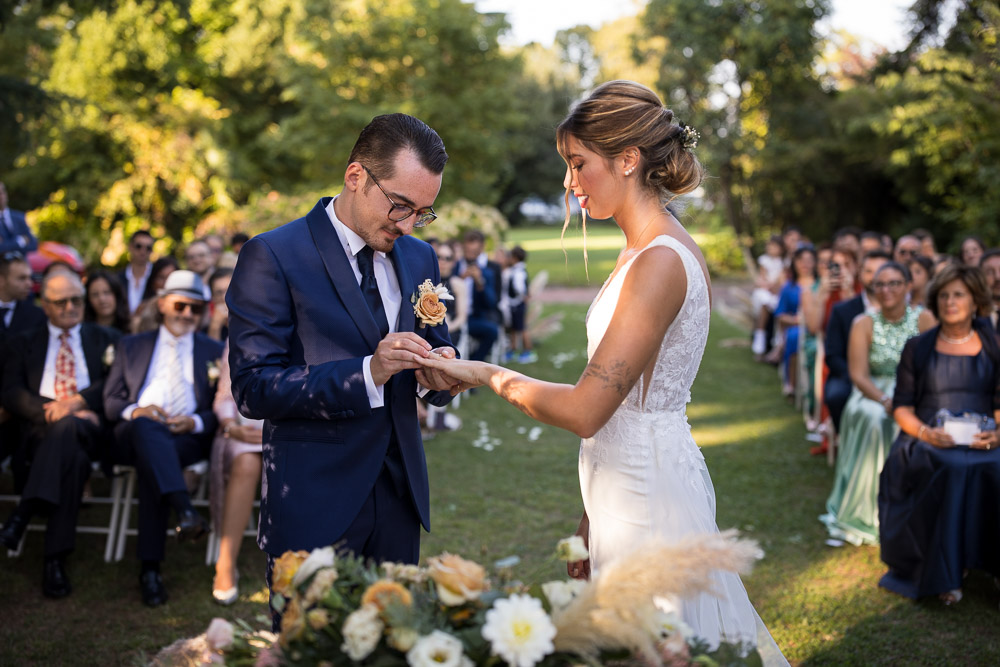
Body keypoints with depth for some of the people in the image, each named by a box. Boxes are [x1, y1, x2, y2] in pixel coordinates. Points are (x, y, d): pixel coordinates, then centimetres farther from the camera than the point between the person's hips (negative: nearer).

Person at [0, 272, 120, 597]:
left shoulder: (106, 338, 25)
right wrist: (50, 410, -10)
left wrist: (78, 402, -13)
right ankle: (55, 559, -40)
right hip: (43, 430, 0)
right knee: (73, 457, -38)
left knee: (66, 427, -40)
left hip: (91, 428, 0)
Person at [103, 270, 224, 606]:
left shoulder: (214, 351, 22)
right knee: (145, 426, -38)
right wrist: (135, 411, -8)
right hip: (133, 435, 1)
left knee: (151, 462, -35)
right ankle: (184, 510, -57)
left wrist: (195, 422, -10)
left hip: (189, 438, 0)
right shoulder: (131, 346, 24)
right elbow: (111, 402, 15)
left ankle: (150, 569, -38)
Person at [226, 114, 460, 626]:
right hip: (314, 505, -5)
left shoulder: (419, 258, 8)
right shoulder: (273, 256, -11)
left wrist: (435, 376, -9)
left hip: (399, 495, 6)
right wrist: (367, 374, -27)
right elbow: (253, 388, -16)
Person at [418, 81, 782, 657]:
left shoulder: (661, 262, -20)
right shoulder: (651, 251, 10)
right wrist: (592, 520, 17)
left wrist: (487, 374, -9)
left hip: (647, 493, -9)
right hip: (632, 485, 9)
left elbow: (584, 410, -24)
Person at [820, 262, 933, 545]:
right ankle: (865, 511, -21)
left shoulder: (924, 319, -1)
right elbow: (858, 375, -7)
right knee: (874, 419, -31)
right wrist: (885, 400, -25)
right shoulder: (864, 323, -1)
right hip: (874, 393, 0)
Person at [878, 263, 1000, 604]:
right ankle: (944, 573, -25)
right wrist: (925, 432, -14)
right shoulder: (918, 348, 12)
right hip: (928, 439, -1)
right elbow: (902, 407, 6)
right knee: (950, 470, -34)